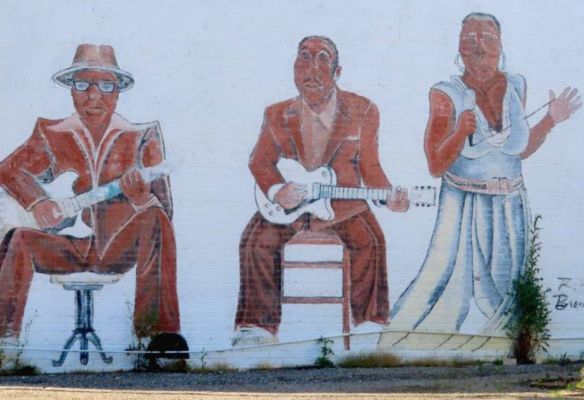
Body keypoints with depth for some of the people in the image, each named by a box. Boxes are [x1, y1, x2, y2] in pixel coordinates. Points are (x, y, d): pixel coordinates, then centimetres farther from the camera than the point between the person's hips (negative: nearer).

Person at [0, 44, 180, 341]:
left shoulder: (141, 138, 0)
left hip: (120, 248, -1)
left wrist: (141, 198, -30)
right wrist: (38, 203, -10)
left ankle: (155, 332, -35)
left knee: (155, 218, -31)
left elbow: (163, 210, -4)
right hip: (72, 246, 1)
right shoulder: (52, 136, 5)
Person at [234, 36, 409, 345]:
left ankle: (371, 324, -14)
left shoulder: (363, 112, -3)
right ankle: (257, 327, -14)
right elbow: (261, 161, 7)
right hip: (288, 203, 1)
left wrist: (389, 197, -17)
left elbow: (369, 166, 1)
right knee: (256, 242, -23)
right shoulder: (277, 116, -2)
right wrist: (276, 191, -14)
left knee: (370, 241, -28)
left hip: (343, 203, -1)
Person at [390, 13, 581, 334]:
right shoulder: (447, 96, -11)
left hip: (510, 207, 4)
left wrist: (552, 120, 4)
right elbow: (436, 166, -12)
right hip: (464, 205, -4)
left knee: (503, 289, 10)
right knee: (448, 280, -14)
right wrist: (461, 132, -27)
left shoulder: (515, 87, 3)